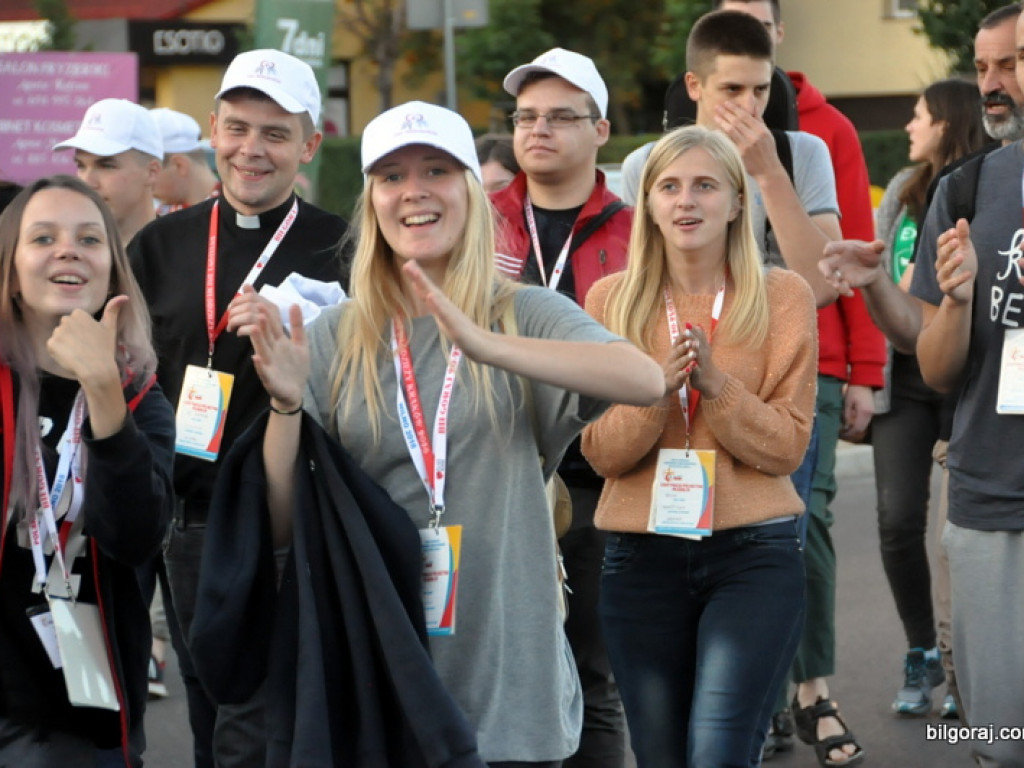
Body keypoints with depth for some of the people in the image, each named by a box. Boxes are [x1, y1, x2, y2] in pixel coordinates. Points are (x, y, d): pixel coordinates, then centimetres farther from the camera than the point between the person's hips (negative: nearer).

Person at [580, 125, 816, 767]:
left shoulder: (782, 296, 1)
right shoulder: (612, 299, 5)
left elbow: (787, 447, -3)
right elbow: (601, 450, 0)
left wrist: (715, 382, -17)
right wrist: (658, 387, -18)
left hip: (754, 553, -2)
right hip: (642, 558, 2)